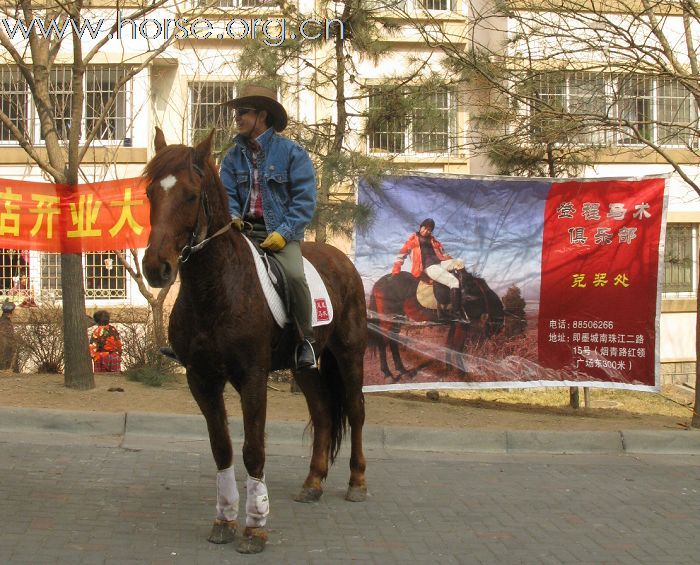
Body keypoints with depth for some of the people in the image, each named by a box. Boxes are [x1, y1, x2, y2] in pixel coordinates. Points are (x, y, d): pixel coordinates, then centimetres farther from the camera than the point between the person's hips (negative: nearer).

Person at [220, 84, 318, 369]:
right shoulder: (233, 156, 12)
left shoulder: (292, 152, -2)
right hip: (245, 229, 5)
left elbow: (305, 200, -7)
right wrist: (233, 215, -15)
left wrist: (283, 232, -18)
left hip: (281, 231, -5)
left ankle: (305, 339, -12)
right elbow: (227, 193, 9)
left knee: (294, 274, -31)